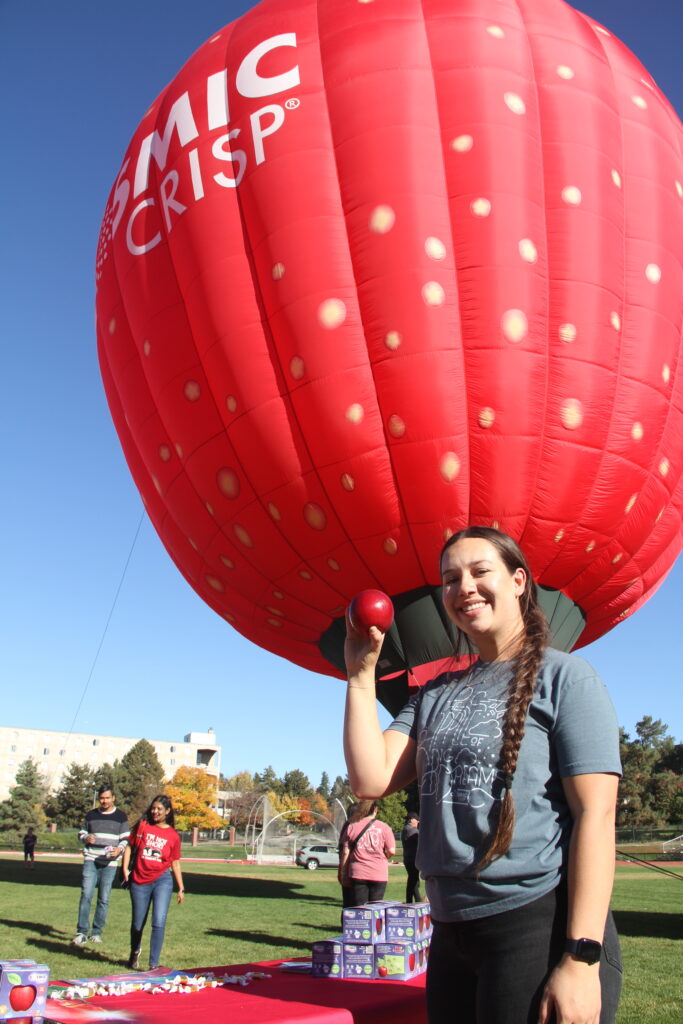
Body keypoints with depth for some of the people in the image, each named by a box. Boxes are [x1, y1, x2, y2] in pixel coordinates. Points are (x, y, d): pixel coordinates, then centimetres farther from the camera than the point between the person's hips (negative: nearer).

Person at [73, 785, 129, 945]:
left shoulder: (121, 816, 5)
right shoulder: (91, 815, 11)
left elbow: (126, 839, 6)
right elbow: (81, 833, 18)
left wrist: (119, 849, -14)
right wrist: (86, 838, -6)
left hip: (109, 863, -1)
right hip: (91, 861, 1)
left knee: (104, 899, 4)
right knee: (86, 895, -10)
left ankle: (97, 932, 16)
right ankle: (82, 932, -2)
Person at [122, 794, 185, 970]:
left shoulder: (173, 835, 3)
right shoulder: (143, 826, 2)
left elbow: (175, 863, 8)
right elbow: (129, 847, 8)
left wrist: (181, 888, 8)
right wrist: (125, 869, -5)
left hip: (162, 880, -1)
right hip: (139, 882, 1)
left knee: (159, 922, -14)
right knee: (138, 924, 13)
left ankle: (154, 964, -5)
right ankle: (134, 952, 42)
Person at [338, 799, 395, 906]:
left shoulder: (351, 827, 2)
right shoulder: (384, 827, -1)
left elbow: (345, 852, 1)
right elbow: (391, 851, -4)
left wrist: (343, 872, 9)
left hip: (358, 873, 1)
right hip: (379, 875, -1)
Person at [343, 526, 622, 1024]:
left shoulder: (564, 676, -7)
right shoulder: (436, 694, 11)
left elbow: (596, 814, -13)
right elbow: (371, 779, 1)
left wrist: (582, 959, -18)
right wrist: (361, 676, -3)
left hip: (539, 928, -6)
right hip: (452, 935, 6)